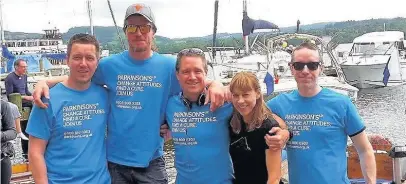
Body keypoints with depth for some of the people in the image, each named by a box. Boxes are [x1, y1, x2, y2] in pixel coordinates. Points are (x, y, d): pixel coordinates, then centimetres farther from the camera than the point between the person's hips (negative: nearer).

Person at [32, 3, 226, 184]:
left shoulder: (168, 66, -3)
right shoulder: (110, 65, -2)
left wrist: (215, 84, -20)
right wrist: (44, 82, -7)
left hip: (151, 161, 0)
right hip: (115, 160, 1)